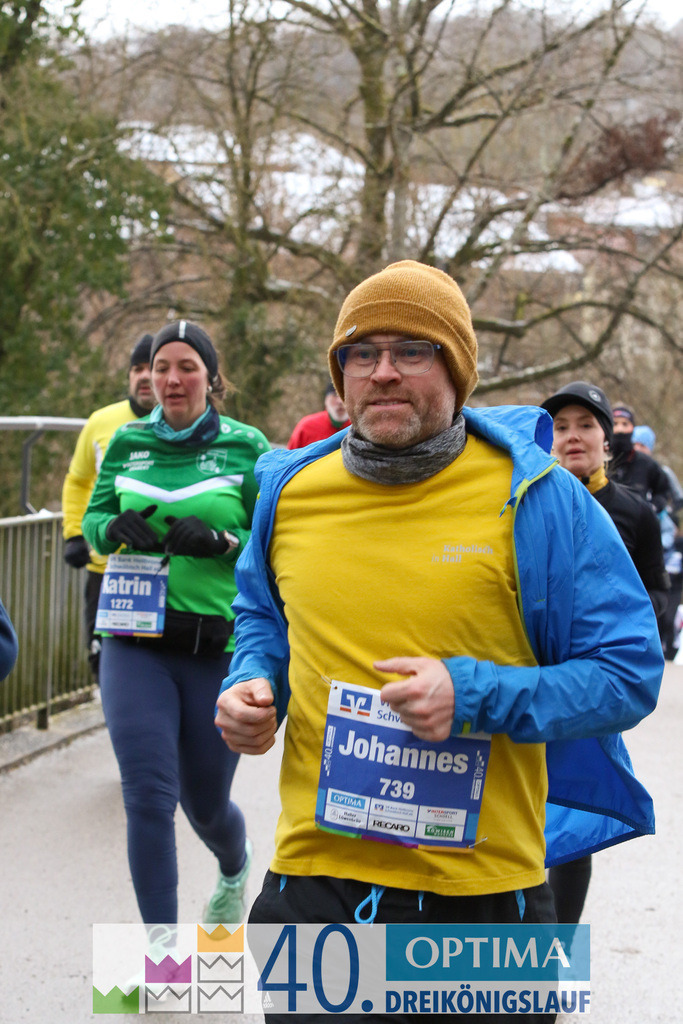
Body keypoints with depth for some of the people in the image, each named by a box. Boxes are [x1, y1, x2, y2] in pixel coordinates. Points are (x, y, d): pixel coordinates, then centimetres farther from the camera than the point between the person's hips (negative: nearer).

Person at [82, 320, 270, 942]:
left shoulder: (245, 447, -1)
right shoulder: (126, 443, 7)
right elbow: (94, 518, 15)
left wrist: (220, 541, -20)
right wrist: (115, 527, -8)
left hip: (219, 649, -1)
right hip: (135, 643, 1)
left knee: (205, 803, 14)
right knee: (148, 797, -10)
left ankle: (235, 868, 50)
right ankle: (161, 942, 0)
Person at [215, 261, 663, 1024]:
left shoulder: (535, 499, -8)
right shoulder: (291, 492, 5)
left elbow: (630, 672, -7)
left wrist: (474, 696, -20)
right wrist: (253, 684, 2)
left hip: (481, 890, -3)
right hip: (312, 873, 3)